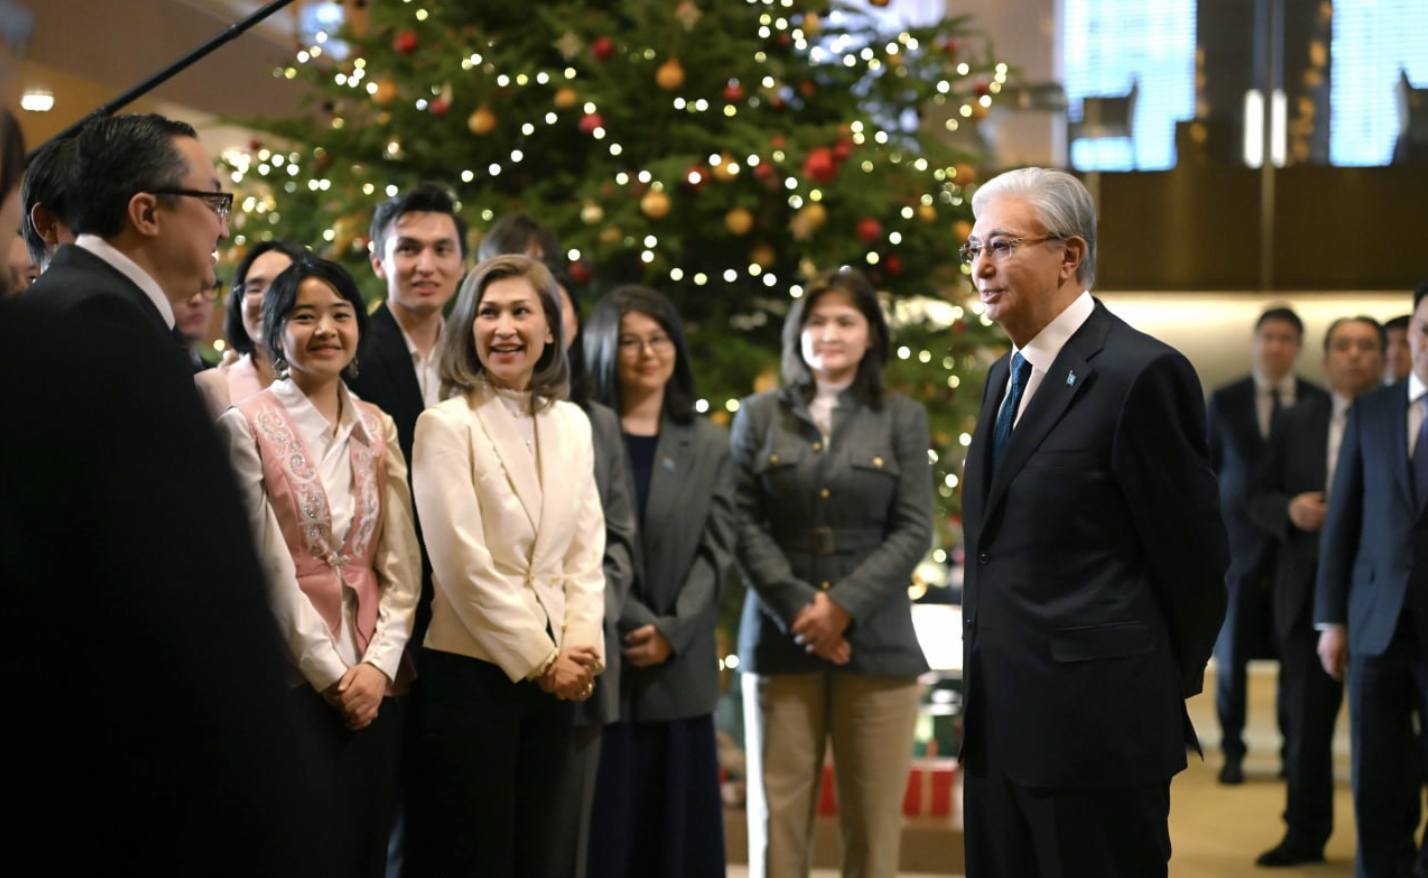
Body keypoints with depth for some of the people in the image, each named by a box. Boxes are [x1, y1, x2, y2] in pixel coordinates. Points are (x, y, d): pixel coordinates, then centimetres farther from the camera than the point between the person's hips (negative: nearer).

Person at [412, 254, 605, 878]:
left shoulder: (572, 425, 11)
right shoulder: (445, 425, -7)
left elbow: (586, 550, 10)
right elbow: (464, 564, -12)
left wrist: (578, 649, -4)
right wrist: (540, 659, -10)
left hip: (552, 676, 6)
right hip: (471, 670, -6)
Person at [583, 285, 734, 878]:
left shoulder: (709, 446, 12)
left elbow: (716, 551, 5)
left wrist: (673, 631, -9)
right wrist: (634, 623, -13)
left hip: (679, 669, 3)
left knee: (675, 830, 3)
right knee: (600, 830, -2)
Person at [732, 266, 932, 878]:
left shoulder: (902, 419, 8)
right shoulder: (758, 416, 9)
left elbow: (914, 530, 1)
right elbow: (745, 524, 1)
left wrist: (842, 607, -11)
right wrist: (798, 609, -12)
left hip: (876, 643, 0)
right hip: (781, 643, 0)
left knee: (874, 820, 0)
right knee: (777, 812, 1)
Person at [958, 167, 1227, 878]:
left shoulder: (1140, 374, -12)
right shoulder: (1006, 377, 16)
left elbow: (1193, 554, -9)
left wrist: (1160, 694, 2)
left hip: (1096, 730, -8)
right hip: (999, 727, 8)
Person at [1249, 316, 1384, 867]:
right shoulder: (1296, 423, 11)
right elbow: (1258, 498, 10)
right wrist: (1290, 509, -10)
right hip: (1309, 592, 3)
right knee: (1305, 718, 9)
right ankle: (1305, 834, 21)